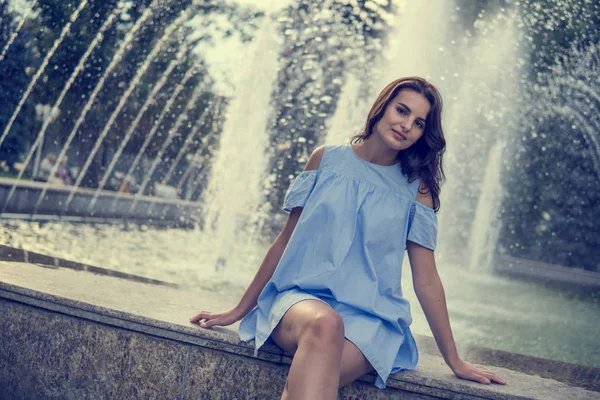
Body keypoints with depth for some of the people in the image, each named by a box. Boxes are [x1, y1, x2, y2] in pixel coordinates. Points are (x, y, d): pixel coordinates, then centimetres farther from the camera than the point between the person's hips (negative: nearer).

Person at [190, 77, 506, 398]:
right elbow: (286, 240, 12)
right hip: (303, 297, 1)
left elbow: (426, 280, 8)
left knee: (319, 371, -36)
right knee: (324, 325, -38)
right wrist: (238, 311, 14)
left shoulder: (417, 187, 7)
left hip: (370, 316, 0)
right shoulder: (326, 159, 8)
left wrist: (454, 361, 7)